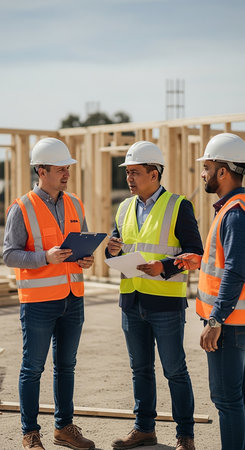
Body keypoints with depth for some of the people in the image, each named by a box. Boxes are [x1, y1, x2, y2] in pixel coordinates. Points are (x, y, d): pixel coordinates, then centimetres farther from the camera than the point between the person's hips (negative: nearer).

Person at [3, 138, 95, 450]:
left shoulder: (74, 205, 10)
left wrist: (86, 260, -3)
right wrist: (46, 257, -24)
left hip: (72, 299, 6)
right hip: (38, 300, -6)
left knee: (66, 365, 13)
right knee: (33, 368, 2)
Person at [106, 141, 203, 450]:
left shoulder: (178, 206, -7)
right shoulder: (125, 208, 12)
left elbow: (195, 254, -9)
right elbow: (117, 256, 17)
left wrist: (164, 268, -23)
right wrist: (113, 251, -6)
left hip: (166, 302, -6)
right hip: (132, 301, 6)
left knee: (175, 371, 2)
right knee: (141, 369, 14)